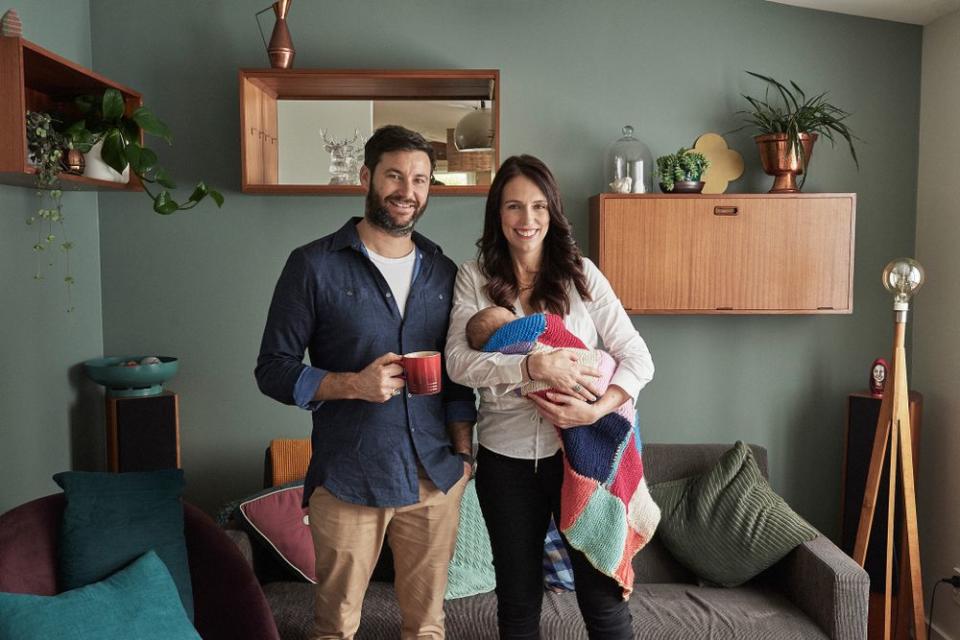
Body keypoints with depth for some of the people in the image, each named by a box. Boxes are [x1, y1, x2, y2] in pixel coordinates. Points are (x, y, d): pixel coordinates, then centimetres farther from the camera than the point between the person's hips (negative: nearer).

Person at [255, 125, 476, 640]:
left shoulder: (442, 271, 9)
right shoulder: (314, 265, -4)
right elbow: (273, 369, -4)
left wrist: (463, 451, 7)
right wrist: (354, 385, -19)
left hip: (436, 477, 4)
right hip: (347, 478, -3)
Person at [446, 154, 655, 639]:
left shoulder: (580, 273, -1)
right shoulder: (475, 277, -1)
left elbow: (637, 358, -5)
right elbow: (458, 362, -13)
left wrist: (596, 410, -21)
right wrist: (536, 365, -25)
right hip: (506, 456, 1)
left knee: (602, 593, 8)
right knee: (517, 596, 17)